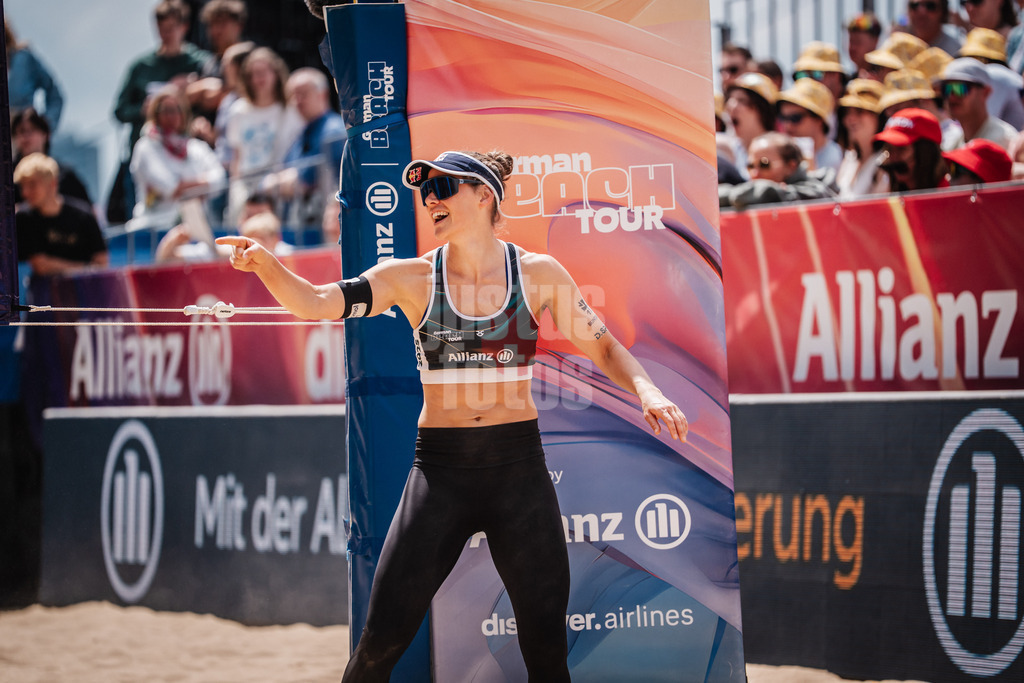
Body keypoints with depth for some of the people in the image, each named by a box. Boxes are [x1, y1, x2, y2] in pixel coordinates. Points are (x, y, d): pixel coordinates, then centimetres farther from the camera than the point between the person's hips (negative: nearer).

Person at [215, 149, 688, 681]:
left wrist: (645, 388, -11)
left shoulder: (538, 274, 2)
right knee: (383, 639, -6)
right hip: (440, 469, 0)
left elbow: (603, 348, 9)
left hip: (519, 464, 0)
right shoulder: (411, 278, 0)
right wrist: (265, 262, -28)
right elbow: (313, 304, -9)